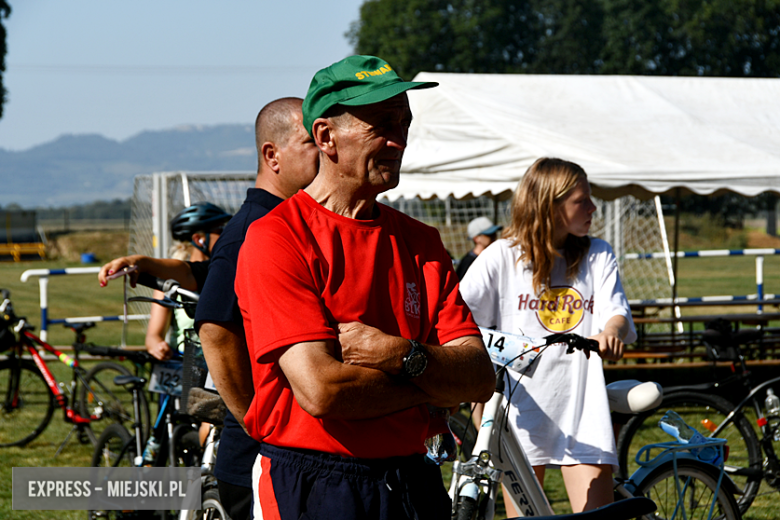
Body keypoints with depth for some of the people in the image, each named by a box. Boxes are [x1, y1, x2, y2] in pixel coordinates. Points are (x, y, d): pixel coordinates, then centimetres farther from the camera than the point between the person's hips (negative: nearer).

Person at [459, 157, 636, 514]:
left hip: (582, 407, 1)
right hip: (519, 406, -1)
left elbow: (617, 313, -3)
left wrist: (611, 331, -28)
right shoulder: (502, 257, 3)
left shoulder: (598, 257, 11)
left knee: (596, 512, -9)